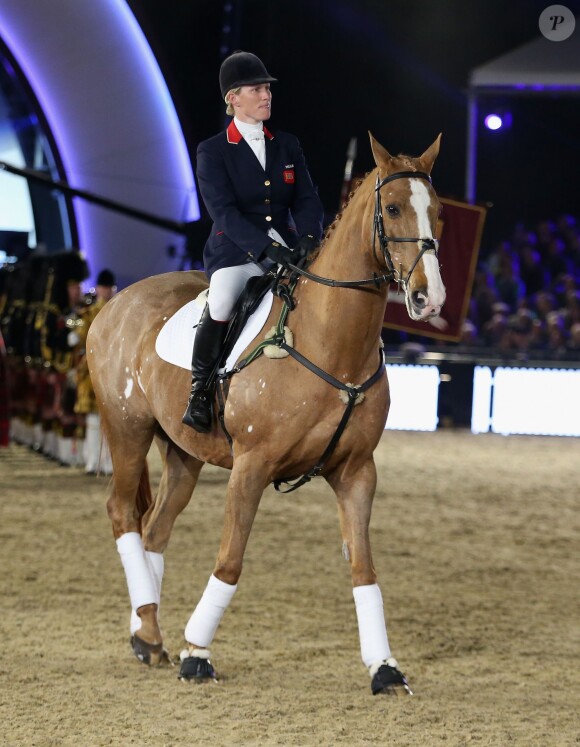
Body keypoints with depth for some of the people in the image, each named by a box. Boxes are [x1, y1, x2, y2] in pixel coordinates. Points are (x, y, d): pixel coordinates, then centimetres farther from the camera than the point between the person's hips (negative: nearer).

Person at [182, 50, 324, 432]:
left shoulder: (288, 145, 14)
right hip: (235, 252, -5)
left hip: (287, 248, 5)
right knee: (221, 303, -35)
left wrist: (309, 237, -15)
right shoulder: (212, 152, -1)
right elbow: (224, 212, -13)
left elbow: (307, 200, 7)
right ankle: (200, 389, -17)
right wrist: (266, 248, -27)